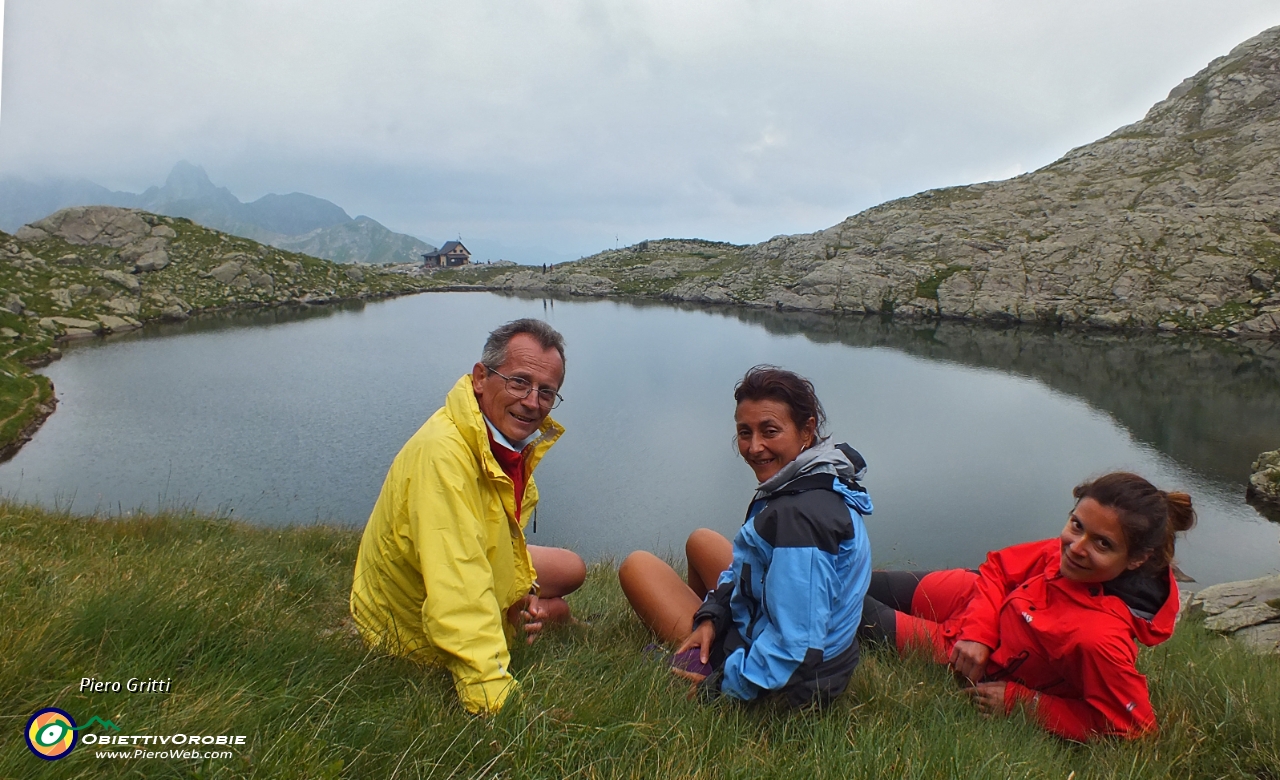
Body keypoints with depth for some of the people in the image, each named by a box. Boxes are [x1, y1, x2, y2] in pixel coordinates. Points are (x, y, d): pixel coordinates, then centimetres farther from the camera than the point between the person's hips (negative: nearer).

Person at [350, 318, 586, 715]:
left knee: (571, 569, 16)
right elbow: (458, 599, -46)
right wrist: (495, 703, -48)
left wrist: (525, 587, -8)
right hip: (416, 625, -8)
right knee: (559, 612, 2)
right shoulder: (442, 455, -39)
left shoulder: (515, 438, -9)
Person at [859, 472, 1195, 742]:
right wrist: (979, 630, -23)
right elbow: (1000, 567, -8)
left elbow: (1133, 724, -27)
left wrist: (1019, 701, -21)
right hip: (977, 599, 4)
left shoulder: (1098, 636, -39)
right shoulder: (1073, 551, -22)